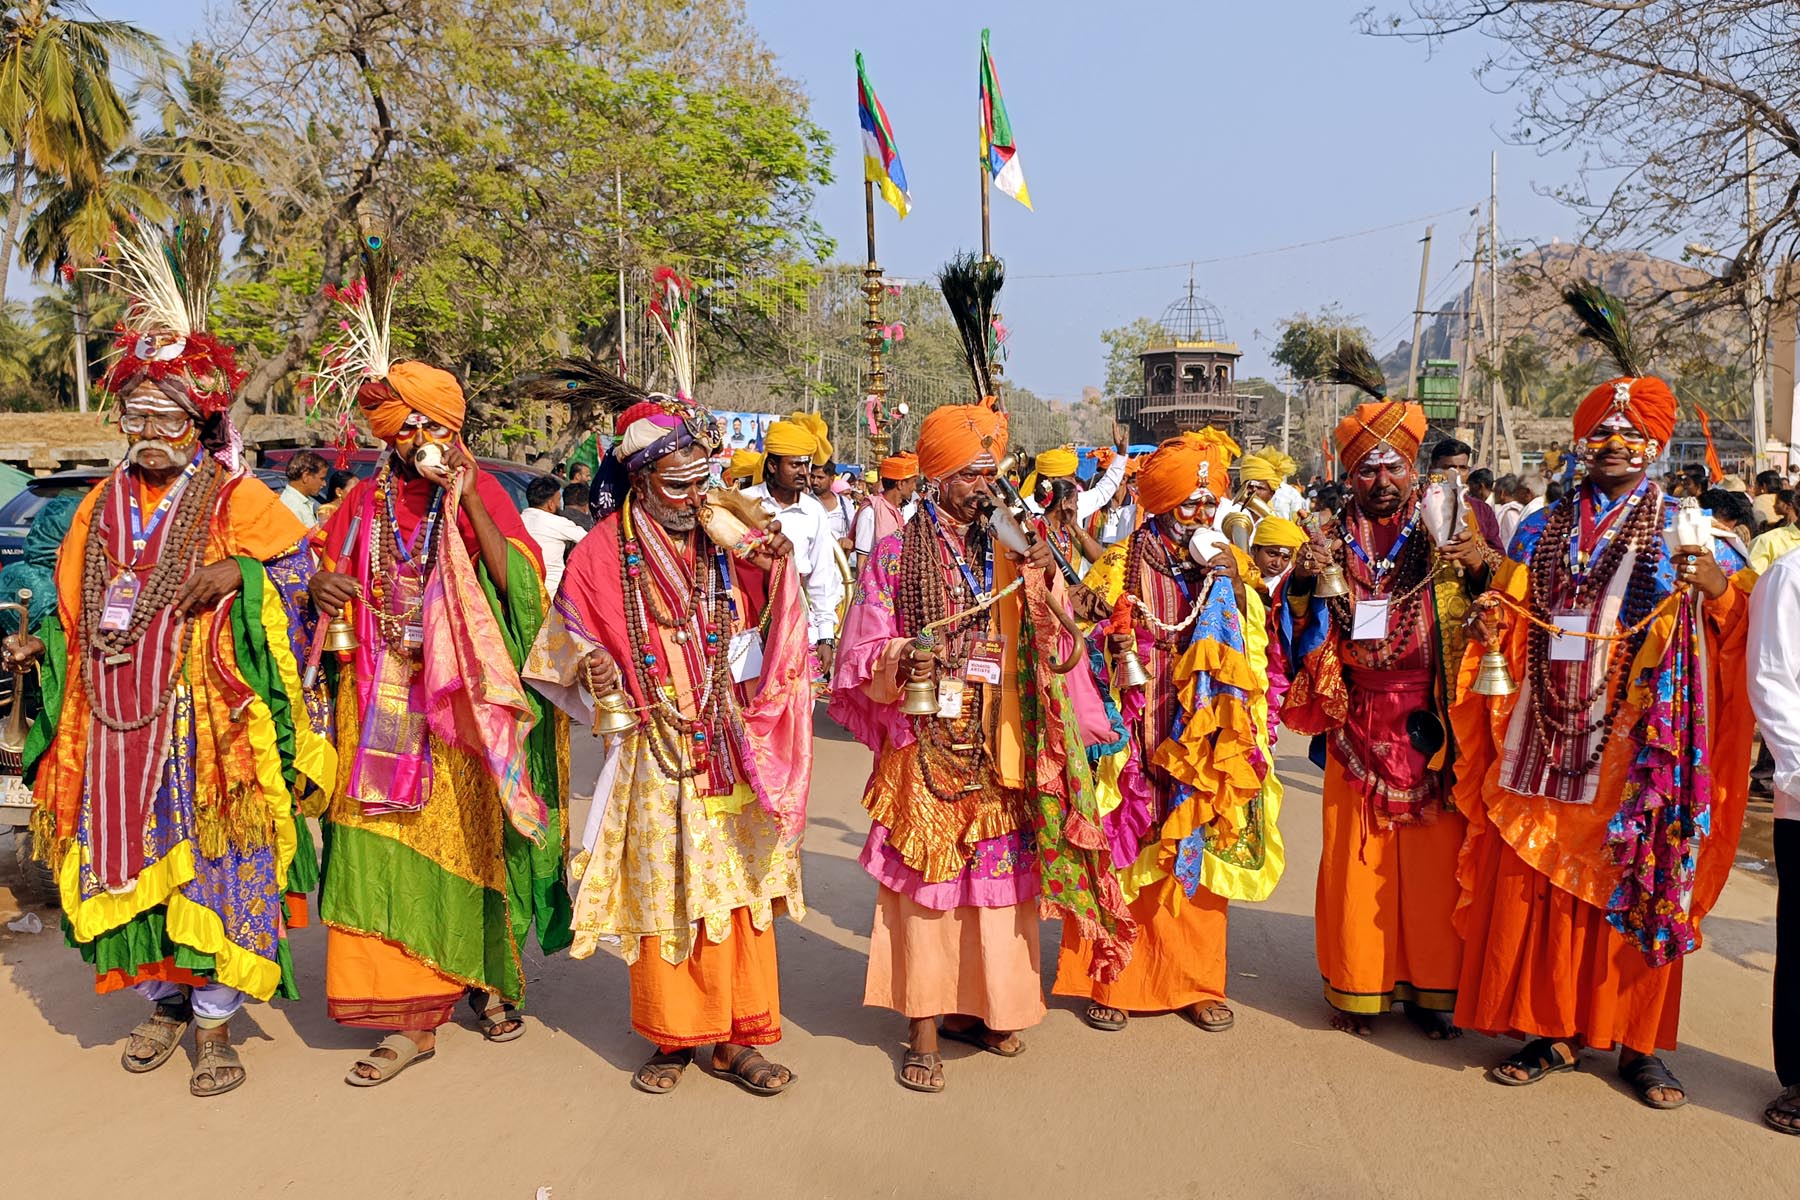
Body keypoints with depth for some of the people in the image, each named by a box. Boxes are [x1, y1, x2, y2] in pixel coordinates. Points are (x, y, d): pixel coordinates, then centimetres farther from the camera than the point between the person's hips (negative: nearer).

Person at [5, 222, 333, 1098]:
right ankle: (164, 1000, 29)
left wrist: (239, 574, -19)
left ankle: (215, 1021, 11)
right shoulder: (103, 503, 12)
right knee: (129, 854, 10)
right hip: (115, 722, 5)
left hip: (204, 716, -5)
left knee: (210, 859, -1)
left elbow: (299, 563, -4)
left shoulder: (235, 499, -1)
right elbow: (77, 609, 18)